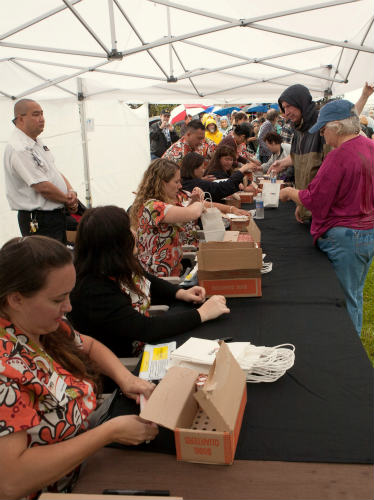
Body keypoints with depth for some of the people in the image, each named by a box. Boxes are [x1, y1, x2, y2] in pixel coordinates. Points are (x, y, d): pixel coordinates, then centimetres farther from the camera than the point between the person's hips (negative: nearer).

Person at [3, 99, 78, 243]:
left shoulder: (37, 143, 14)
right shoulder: (18, 149, -19)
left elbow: (55, 172, 17)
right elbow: (44, 187, -23)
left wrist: (71, 191, -2)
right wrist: (68, 201, -9)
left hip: (57, 215, 10)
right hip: (39, 223, -10)